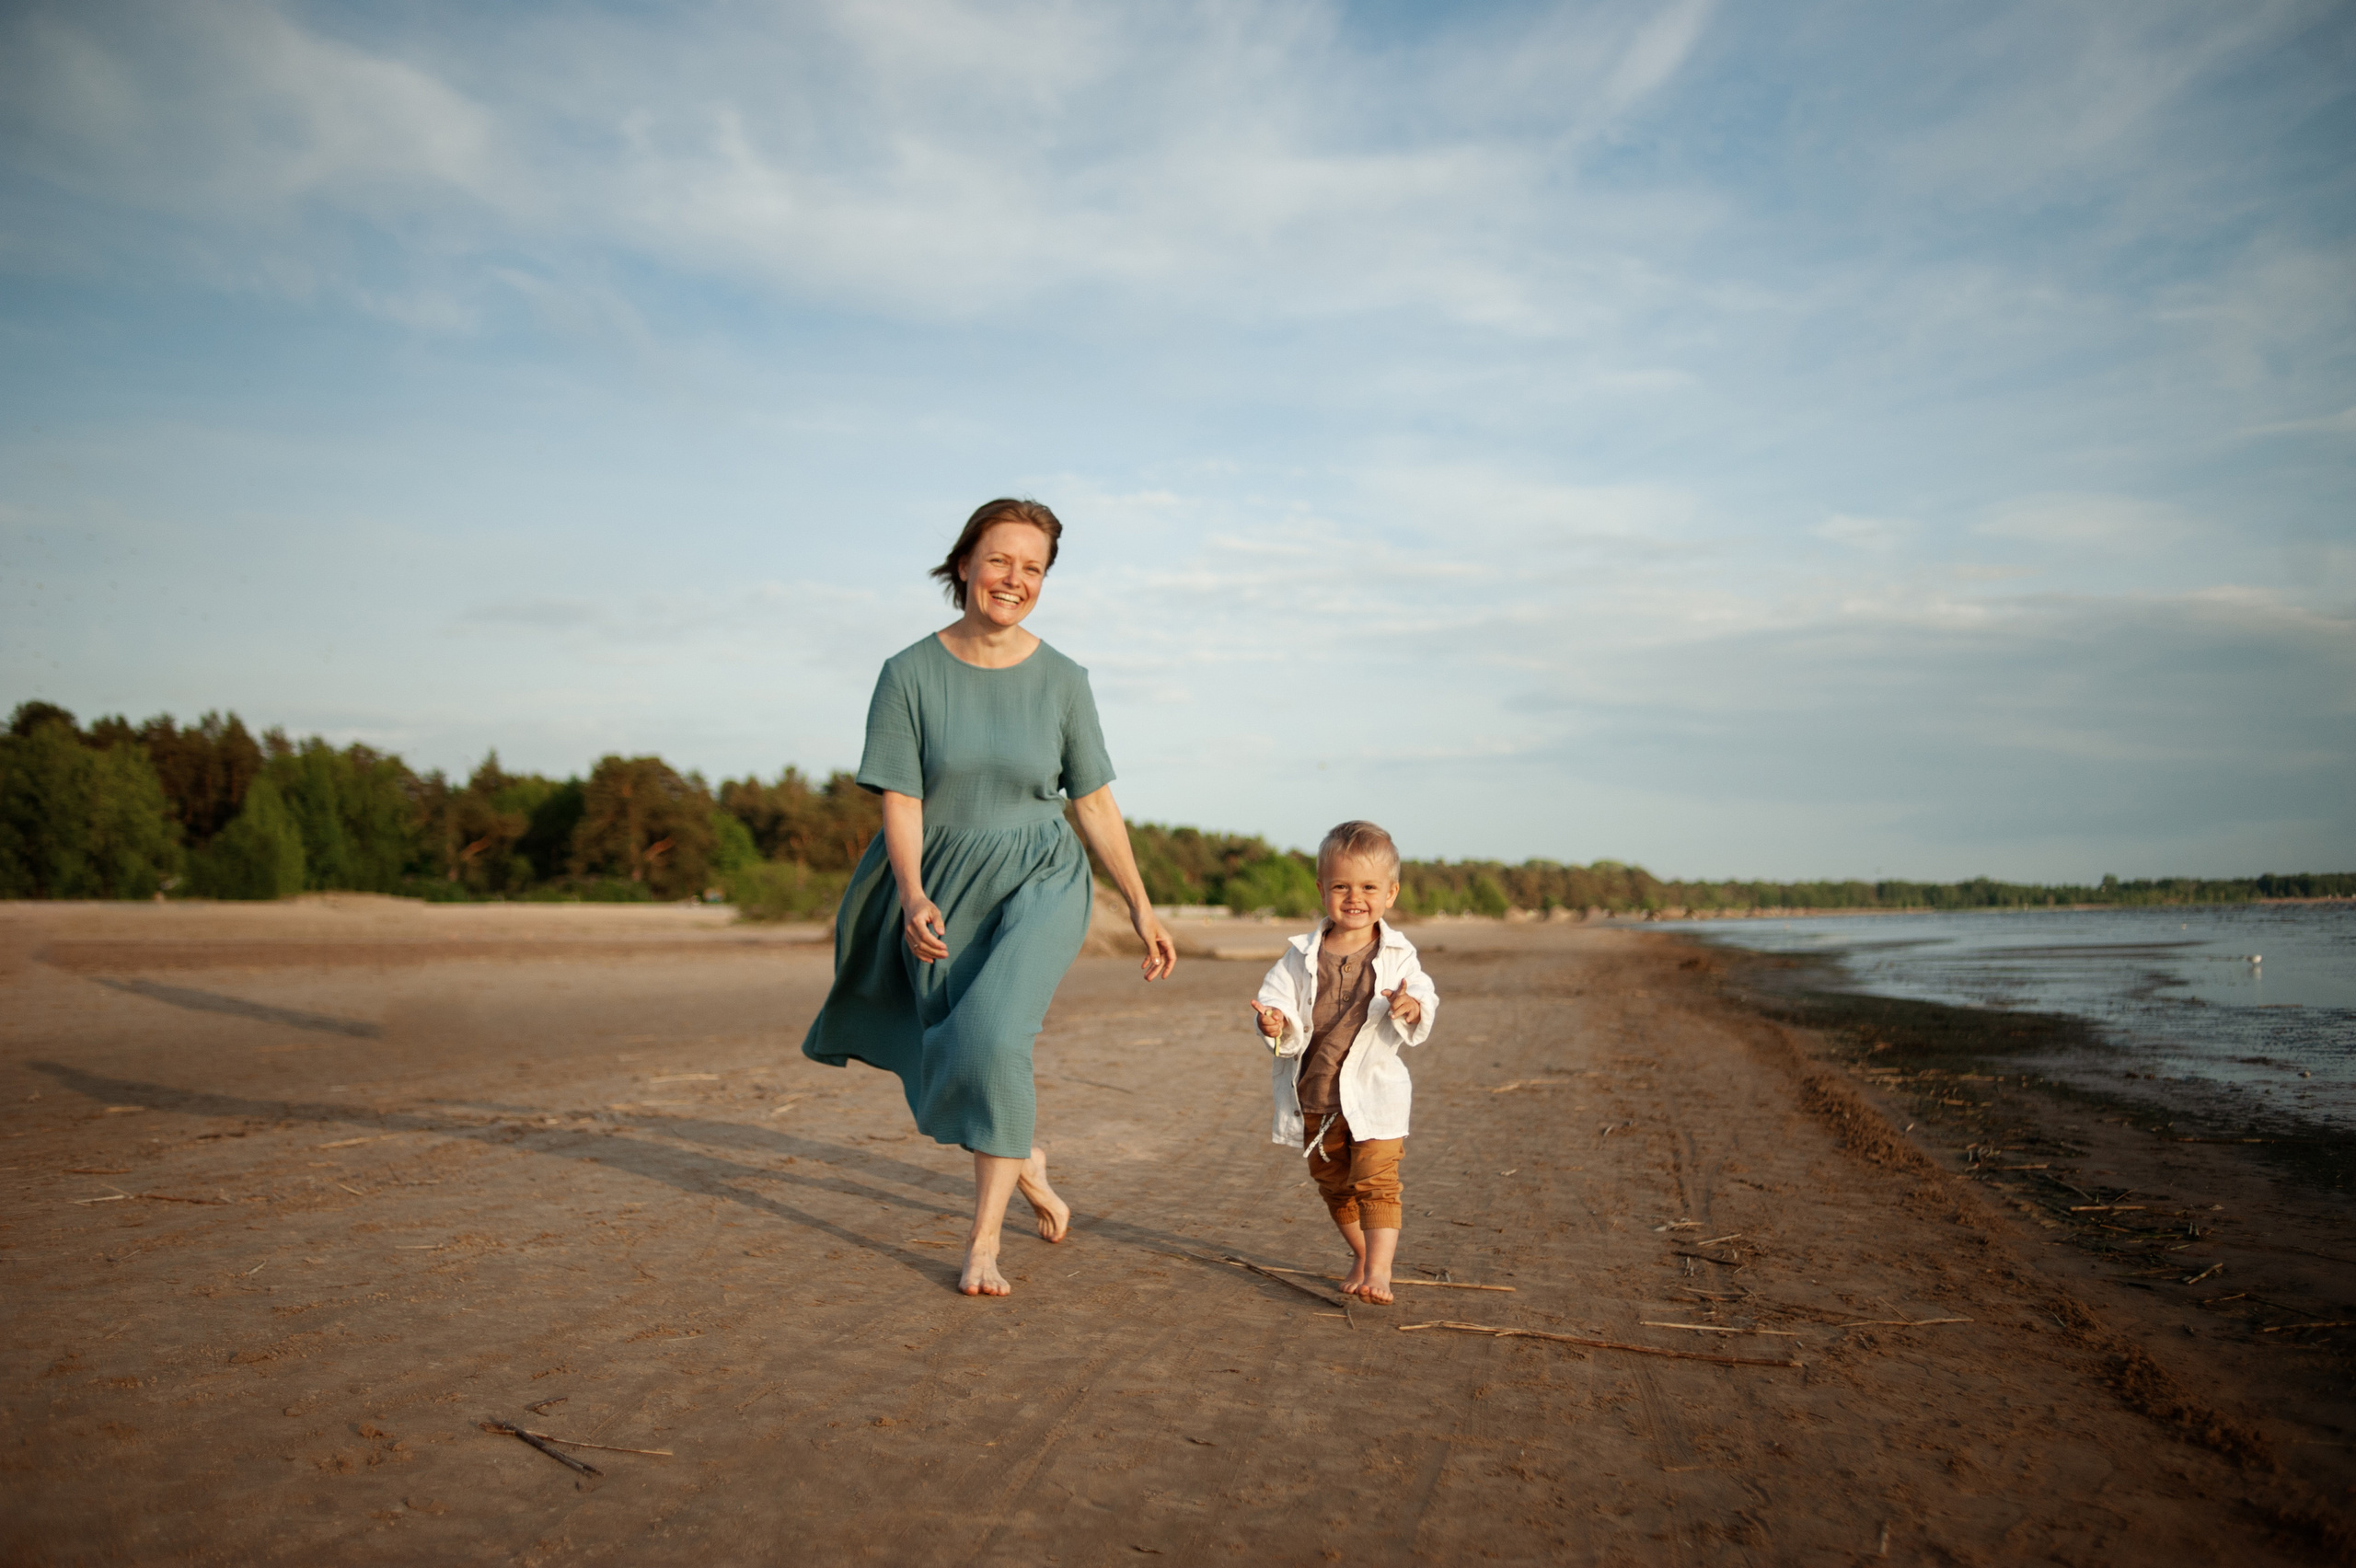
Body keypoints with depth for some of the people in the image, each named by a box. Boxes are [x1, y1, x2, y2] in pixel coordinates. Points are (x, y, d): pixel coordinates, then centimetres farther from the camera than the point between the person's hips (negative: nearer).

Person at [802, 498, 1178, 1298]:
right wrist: (914, 899, -25)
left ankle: (984, 1240, -7)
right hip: (941, 886, 2)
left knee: (994, 1036, -21)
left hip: (1040, 881, -1)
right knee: (949, 1055, 12)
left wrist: (1141, 907, 3)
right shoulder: (910, 674, -7)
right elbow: (900, 799, -10)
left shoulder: (1061, 680, -4)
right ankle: (1022, 1159, 44)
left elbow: (1096, 802, 2)